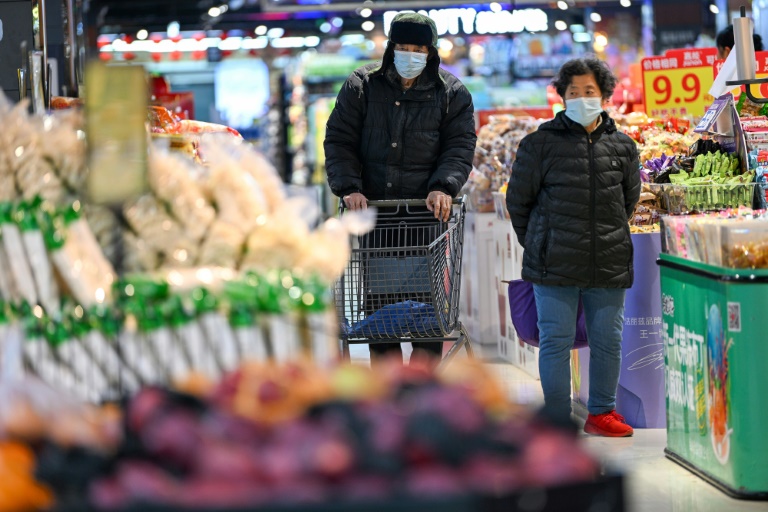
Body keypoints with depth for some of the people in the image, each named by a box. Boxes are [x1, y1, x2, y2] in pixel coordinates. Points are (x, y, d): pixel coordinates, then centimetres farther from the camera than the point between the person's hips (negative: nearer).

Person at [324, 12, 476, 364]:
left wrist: (443, 186, -20)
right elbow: (339, 141, 2)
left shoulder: (451, 93, 4)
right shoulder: (361, 86, 5)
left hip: (427, 215, -1)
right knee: (378, 300, 5)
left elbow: (460, 147, -2)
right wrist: (348, 187, -14)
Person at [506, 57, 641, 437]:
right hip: (556, 265, -3)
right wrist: (538, 245, 8)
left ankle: (601, 412, 24)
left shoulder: (622, 147, 7)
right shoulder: (541, 143, -2)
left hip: (609, 264, 3)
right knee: (556, 341, 0)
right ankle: (558, 421, 9)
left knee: (608, 341, 10)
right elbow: (518, 199, 6)